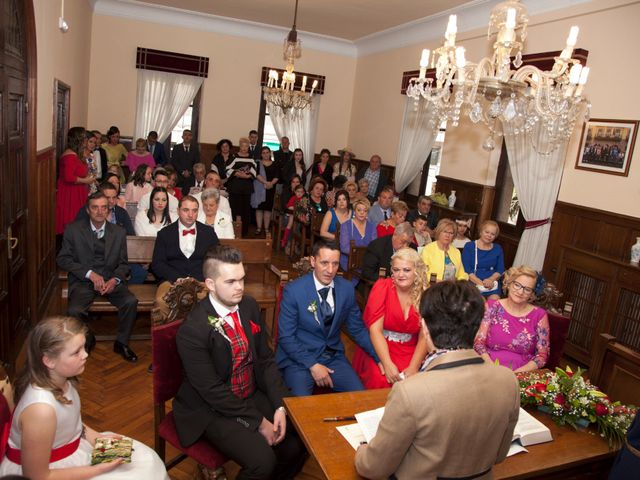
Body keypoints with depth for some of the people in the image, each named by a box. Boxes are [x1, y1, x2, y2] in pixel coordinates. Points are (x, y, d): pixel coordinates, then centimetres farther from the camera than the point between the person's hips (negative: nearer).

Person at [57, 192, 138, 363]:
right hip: (83, 280, -1)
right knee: (74, 311, -29)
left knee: (131, 301, -26)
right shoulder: (73, 230, 3)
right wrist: (90, 274, -14)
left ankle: (121, 343, -1)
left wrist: (115, 280, -13)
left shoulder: (119, 232, 9)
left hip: (111, 280, 2)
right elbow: (63, 259, -1)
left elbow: (123, 264, 9)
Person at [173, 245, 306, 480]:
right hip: (212, 409, -6)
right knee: (263, 460, -23)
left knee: (300, 440, -5)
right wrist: (258, 422, -15)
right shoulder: (192, 329, -22)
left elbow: (265, 360, 1)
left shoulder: (249, 306, -4)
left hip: (253, 396, 6)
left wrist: (280, 406, -9)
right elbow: (213, 391, -19)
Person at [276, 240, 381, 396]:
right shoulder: (293, 291, -13)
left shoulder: (347, 288, -1)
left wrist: (381, 358, -4)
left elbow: (357, 329, 7)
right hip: (299, 358, -4)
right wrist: (312, 365, -16)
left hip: (334, 357, 4)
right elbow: (286, 337, -10)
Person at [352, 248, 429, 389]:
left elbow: (424, 337, -4)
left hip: (410, 352, 2)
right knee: (381, 380, -28)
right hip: (378, 349, -2)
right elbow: (375, 329, -13)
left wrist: (414, 368, -18)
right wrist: (387, 364, -23)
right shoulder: (382, 287, -7)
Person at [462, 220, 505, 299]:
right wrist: (481, 283, -16)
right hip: (473, 282, -3)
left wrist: (491, 279, -12)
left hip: (492, 283, 3)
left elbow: (500, 270, 9)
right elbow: (466, 269, -4)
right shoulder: (469, 246, 4)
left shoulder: (498, 249, 15)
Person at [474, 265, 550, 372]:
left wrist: (517, 373, -11)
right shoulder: (492, 307, 4)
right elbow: (478, 341, 0)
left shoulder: (539, 315, 4)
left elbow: (542, 356, 3)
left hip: (522, 374, 0)